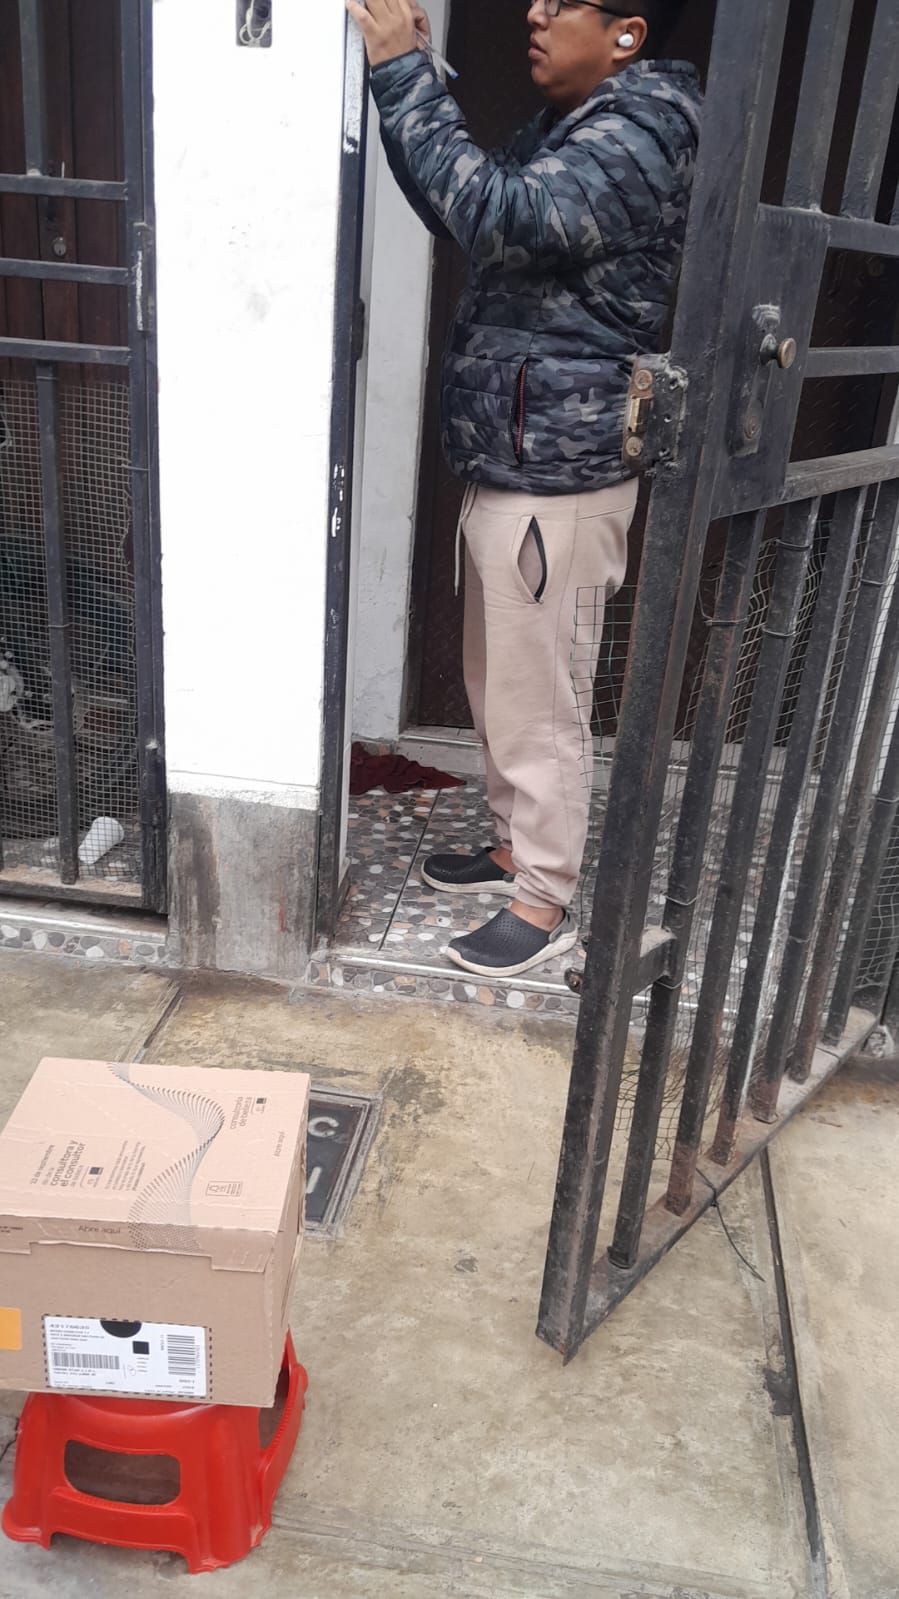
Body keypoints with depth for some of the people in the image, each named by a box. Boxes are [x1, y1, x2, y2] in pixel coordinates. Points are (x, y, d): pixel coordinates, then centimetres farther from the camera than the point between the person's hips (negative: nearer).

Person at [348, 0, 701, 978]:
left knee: (539, 703, 1)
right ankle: (518, 842, 38)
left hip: (557, 483, -10)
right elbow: (456, 211, 20)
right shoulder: (567, 126, 15)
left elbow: (497, 215, -30)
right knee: (496, 682, 20)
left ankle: (545, 904, 17)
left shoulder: (633, 144, -16)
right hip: (502, 464, 10)